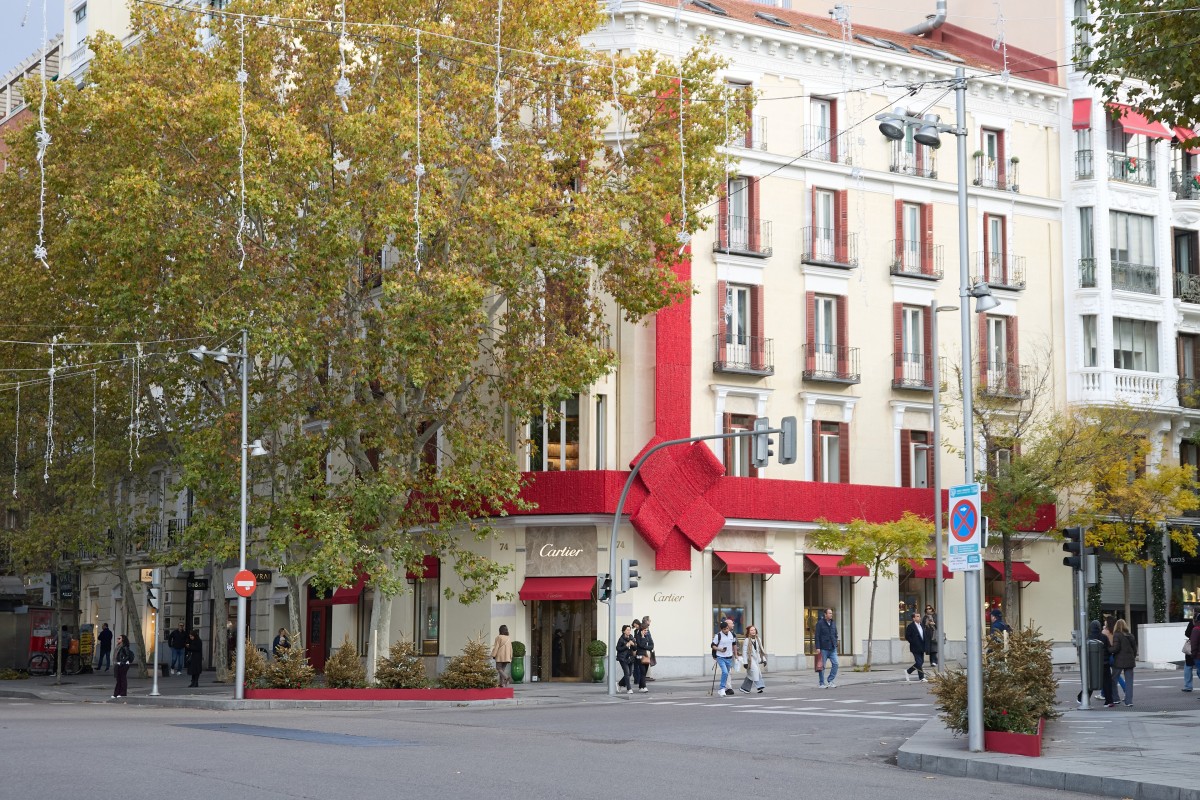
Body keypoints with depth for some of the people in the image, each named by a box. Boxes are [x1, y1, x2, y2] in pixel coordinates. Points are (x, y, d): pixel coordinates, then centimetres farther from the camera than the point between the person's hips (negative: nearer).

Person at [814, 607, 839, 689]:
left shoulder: (833, 624, 13)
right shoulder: (820, 623, -5)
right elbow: (817, 636, -8)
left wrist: (835, 645, 10)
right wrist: (818, 647, -13)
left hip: (832, 649, 5)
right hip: (823, 648, -5)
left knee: (835, 664, -5)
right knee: (822, 666, 1)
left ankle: (830, 681, 5)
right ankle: (821, 683, 10)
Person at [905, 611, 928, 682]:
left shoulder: (922, 625, 13)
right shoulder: (911, 626, -10)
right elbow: (907, 636, -12)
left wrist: (924, 645, 9)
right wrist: (913, 643, -14)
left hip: (921, 648, 8)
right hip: (915, 648, -8)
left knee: (921, 662, 10)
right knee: (919, 662, -8)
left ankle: (908, 672, 24)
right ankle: (921, 678, 0)